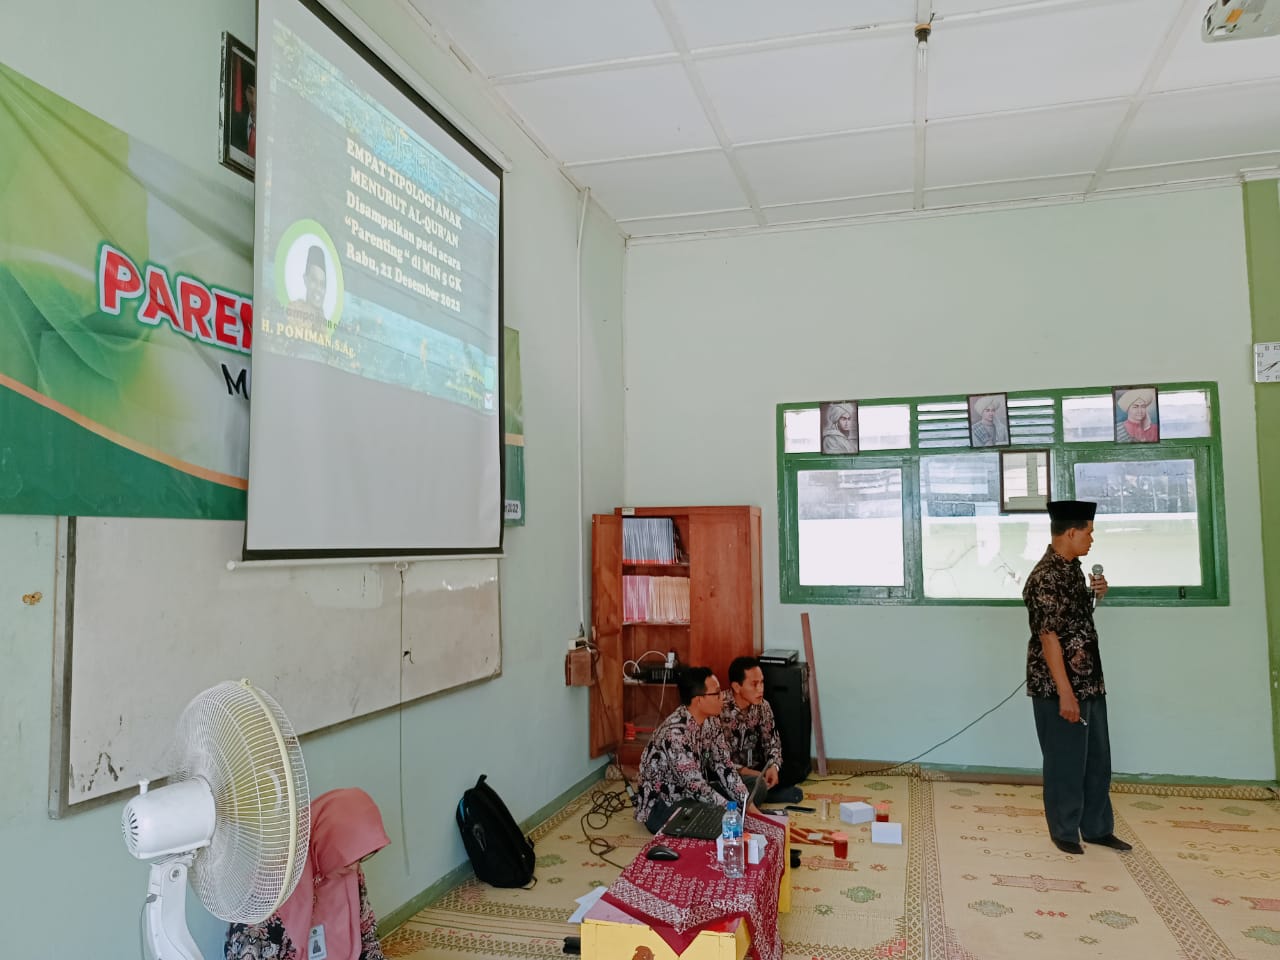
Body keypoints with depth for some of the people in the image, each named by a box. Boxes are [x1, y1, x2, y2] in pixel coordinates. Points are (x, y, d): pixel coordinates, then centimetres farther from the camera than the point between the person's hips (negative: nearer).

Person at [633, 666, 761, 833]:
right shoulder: (675, 733, -32)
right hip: (660, 806, -8)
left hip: (691, 794, 8)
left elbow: (724, 764, -2)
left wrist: (749, 805, -11)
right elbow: (696, 786, -32)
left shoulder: (710, 720, -5)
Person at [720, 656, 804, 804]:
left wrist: (773, 766, -16)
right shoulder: (719, 708, -22)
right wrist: (745, 771, -29)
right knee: (757, 784, -35)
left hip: (755, 770, 7)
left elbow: (772, 742, 5)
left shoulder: (763, 706, -1)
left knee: (795, 794, -10)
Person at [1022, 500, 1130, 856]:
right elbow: (1049, 638, -22)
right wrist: (1064, 693, -23)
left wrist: (1095, 594, 6)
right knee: (1065, 763, 4)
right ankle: (1064, 832, 18)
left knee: (1098, 759, 16)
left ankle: (1097, 828, 29)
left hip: (1089, 681, 9)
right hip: (1058, 686, -9)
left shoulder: (1072, 568, 9)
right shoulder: (1045, 577, -20)